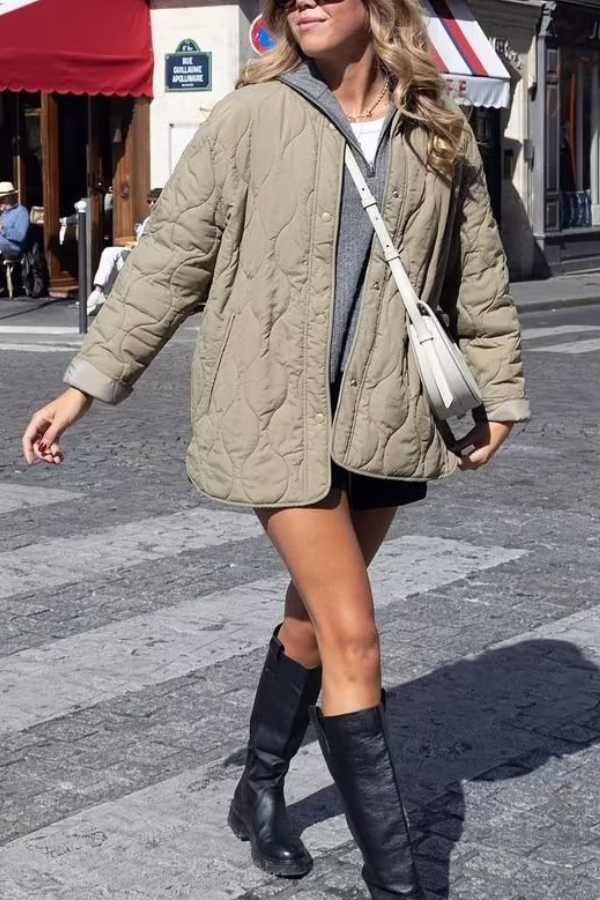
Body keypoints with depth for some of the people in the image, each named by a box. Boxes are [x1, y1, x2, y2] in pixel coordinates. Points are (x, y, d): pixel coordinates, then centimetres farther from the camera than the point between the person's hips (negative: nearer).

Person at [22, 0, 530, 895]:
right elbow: (169, 258, -1)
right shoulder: (249, 119, -4)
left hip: (386, 414, 4)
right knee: (353, 637, -8)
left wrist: (498, 390, 11)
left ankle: (261, 792, 38)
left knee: (315, 618, 16)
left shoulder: (441, 132, 5)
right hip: (277, 409, -4)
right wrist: (87, 383, -3)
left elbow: (478, 271, 13)